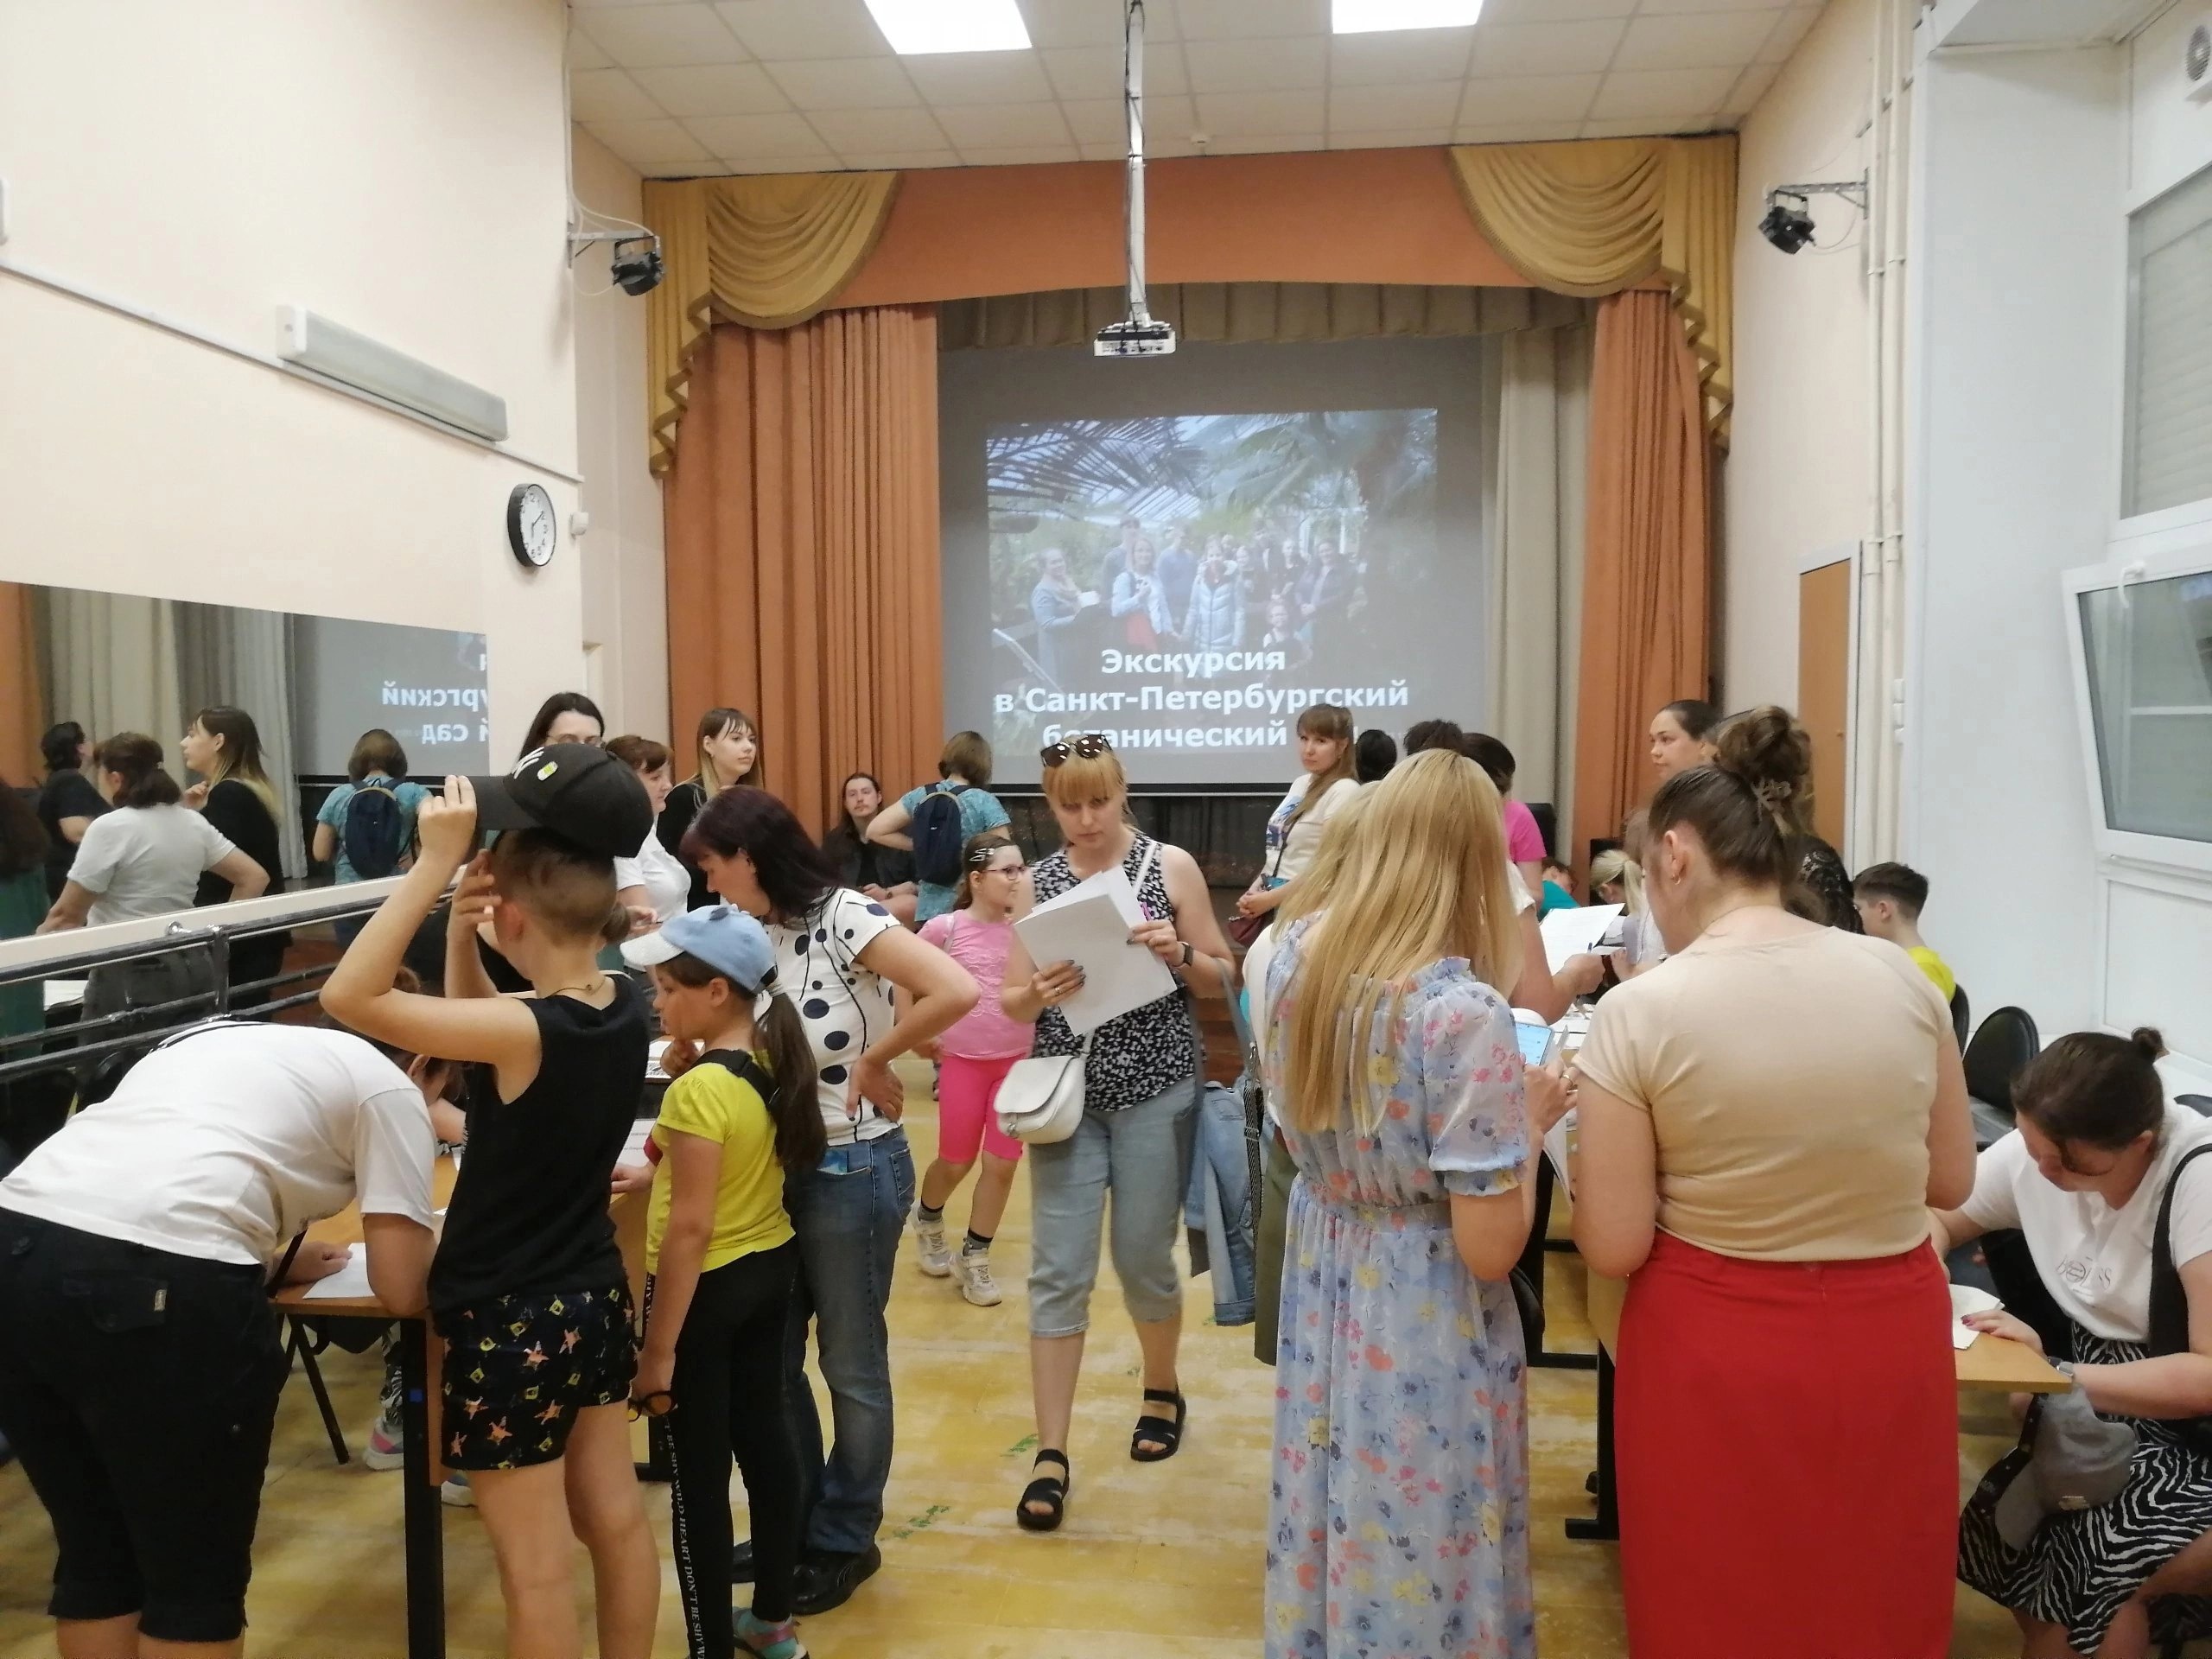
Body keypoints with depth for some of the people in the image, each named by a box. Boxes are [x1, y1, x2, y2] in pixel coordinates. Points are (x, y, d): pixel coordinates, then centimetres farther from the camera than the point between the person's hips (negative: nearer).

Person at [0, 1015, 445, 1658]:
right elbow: (399, 1289, 10)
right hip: (156, 1286, -7)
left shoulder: (217, 1038, 32)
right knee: (197, 1577, 13)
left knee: (94, 1557, 24)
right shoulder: (388, 1088, 13)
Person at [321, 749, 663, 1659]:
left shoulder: (528, 1031, -27)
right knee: (616, 1521, 20)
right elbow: (476, 1018, 9)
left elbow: (348, 997, -27)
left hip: (512, 1319, -7)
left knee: (534, 1568, 8)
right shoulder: (624, 1004, -5)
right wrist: (458, 929, -7)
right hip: (595, 1294, 8)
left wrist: (436, 864, -28)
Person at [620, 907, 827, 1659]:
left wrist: (658, 1347, -17)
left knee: (699, 1472, 6)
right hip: (772, 1266, 9)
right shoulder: (774, 1060, -1)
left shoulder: (698, 1091, -25)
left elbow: (690, 1228, -23)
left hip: (712, 1285, -9)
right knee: (763, 1432, 19)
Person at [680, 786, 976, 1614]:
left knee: (851, 1365, 9)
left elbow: (956, 992, -31)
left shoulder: (847, 917, -18)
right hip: (779, 1166, 8)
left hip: (852, 1170, -8)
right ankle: (796, 1526, 35)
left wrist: (874, 1060, -21)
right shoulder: (760, 935, 5)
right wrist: (698, 1059, -4)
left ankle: (846, 1541, 27)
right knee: (769, 1360, 16)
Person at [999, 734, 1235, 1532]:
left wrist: (1179, 953, -19)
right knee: (1057, 1269, -1)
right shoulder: (1037, 882, 2)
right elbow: (1010, 1003, 2)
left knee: (1144, 1258, 10)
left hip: (1156, 1089, -1)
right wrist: (1038, 993, -20)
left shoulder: (1171, 865, -3)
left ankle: (1162, 1392, 37)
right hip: (1068, 1092, 2)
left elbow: (1222, 980, 1)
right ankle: (1051, 1454, 8)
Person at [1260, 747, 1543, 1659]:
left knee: (1336, 1531, 25)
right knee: (1420, 1553, 14)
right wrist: (1533, 1120, -9)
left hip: (1320, 1282, 6)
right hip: (1426, 1318, -6)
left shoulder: (1295, 953, -6)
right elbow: (1490, 1249, -21)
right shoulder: (1464, 1011, -27)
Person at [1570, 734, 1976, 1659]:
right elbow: (1951, 1181, 7)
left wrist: (1584, 1122, 3)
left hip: (1717, 1359, -3)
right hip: (1892, 1344, 4)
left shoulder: (1641, 1011, -17)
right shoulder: (1902, 977, -5)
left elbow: (1614, 1249, -13)